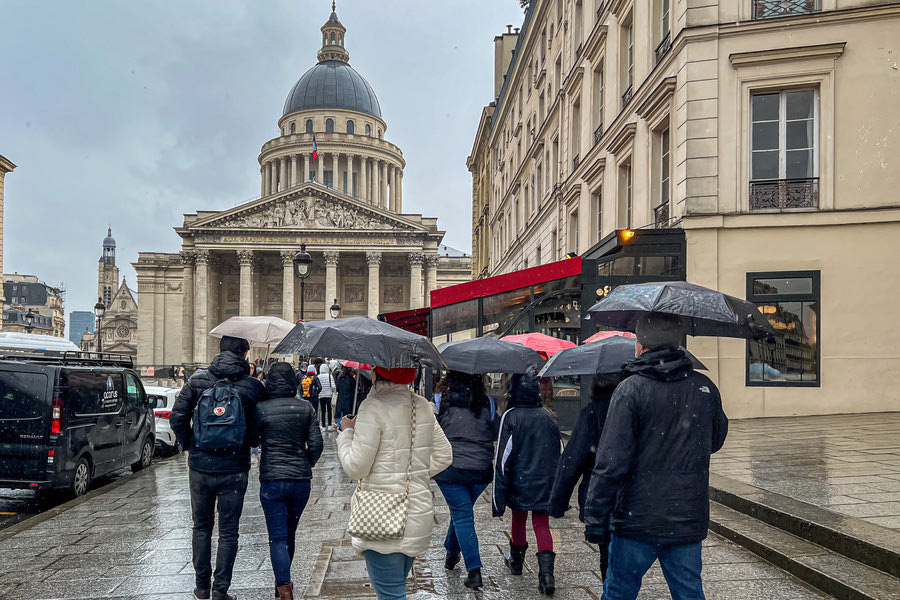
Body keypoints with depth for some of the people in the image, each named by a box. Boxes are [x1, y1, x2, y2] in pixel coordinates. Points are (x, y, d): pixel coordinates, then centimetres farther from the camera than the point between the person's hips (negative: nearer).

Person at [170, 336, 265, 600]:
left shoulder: (197, 381, -3)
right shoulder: (253, 386, -7)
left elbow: (177, 417, -4)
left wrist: (190, 445, 9)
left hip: (201, 467, 2)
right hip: (234, 469, -1)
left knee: (202, 527, 18)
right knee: (228, 531, 9)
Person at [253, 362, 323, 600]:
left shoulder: (261, 409, -9)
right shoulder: (305, 408, -2)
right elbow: (316, 444, -2)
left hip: (272, 480, -3)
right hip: (301, 480, 3)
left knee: (277, 538, 2)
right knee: (290, 534, 19)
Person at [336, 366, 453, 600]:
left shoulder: (374, 407, -15)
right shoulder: (422, 405, 6)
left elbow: (355, 468, -14)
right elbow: (444, 457, 13)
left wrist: (346, 432, 1)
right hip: (419, 513, 8)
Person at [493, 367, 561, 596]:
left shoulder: (510, 416, -11)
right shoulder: (549, 417, 2)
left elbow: (503, 457, -12)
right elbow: (560, 453, 9)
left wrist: (499, 499, -7)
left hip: (520, 482, -2)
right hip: (546, 482, 2)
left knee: (519, 519, 17)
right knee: (541, 524, 5)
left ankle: (516, 561, 37)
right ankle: (546, 572, -9)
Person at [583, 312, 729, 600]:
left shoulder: (631, 390, -14)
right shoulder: (705, 388, 1)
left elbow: (612, 462, -17)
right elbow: (715, 441, 19)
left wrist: (595, 519, -11)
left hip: (638, 521, -4)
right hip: (689, 522, 4)